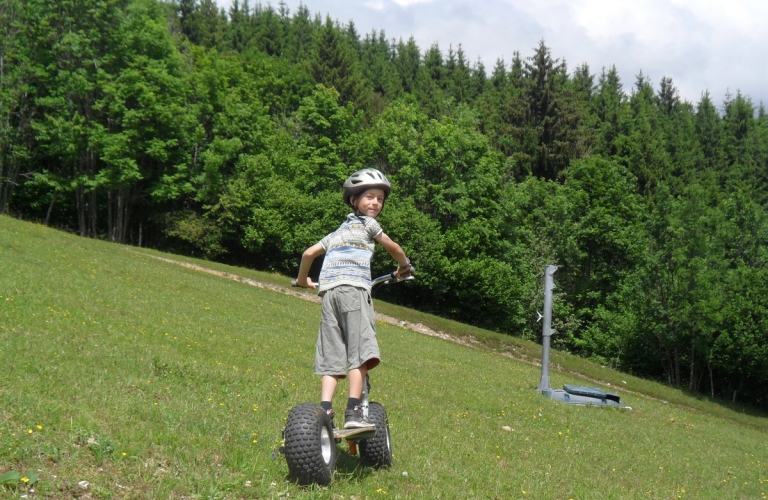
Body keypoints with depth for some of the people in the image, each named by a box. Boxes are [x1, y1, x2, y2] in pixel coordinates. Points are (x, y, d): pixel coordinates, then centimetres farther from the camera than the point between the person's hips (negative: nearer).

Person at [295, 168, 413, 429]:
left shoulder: (338, 231, 30)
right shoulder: (367, 223, 12)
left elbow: (309, 253, 26)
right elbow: (394, 248, 18)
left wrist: (302, 279, 42)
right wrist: (404, 266, 37)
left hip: (328, 291, 7)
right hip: (353, 288, -7)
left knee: (331, 357, 2)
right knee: (359, 351, -11)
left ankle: (325, 410, -10)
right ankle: (353, 412, -18)